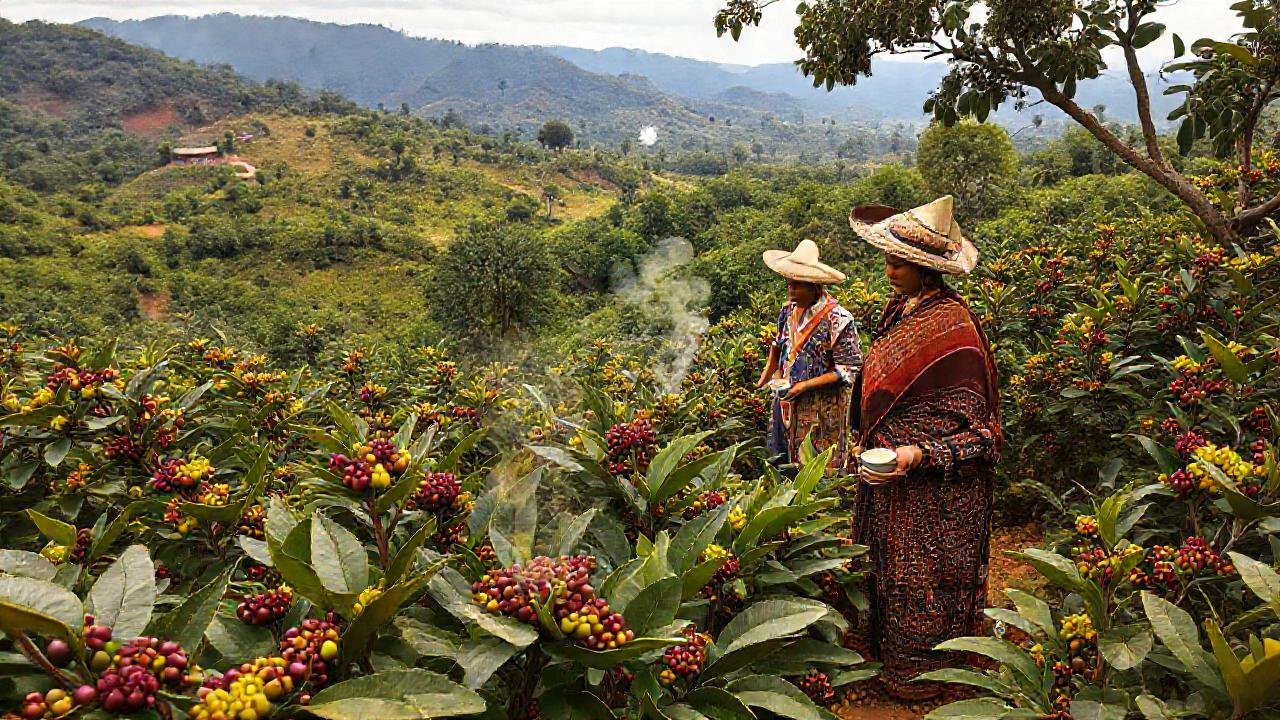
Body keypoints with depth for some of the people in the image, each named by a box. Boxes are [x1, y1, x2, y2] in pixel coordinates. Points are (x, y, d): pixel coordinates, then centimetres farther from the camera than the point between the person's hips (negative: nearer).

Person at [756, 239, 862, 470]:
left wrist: (805, 385, -20)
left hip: (821, 413, -6)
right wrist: (765, 379, 10)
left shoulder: (837, 319, -18)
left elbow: (849, 370, -16)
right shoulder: (789, 310, 3)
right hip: (786, 405, 7)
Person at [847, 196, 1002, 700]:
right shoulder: (899, 310, 4)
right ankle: (886, 649, 37)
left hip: (934, 484, -8)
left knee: (923, 577, 7)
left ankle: (922, 676, 25)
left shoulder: (953, 327, -22)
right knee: (889, 565, 19)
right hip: (889, 471, 8)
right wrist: (871, 446, 20)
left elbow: (970, 426, -18)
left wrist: (918, 454, -30)